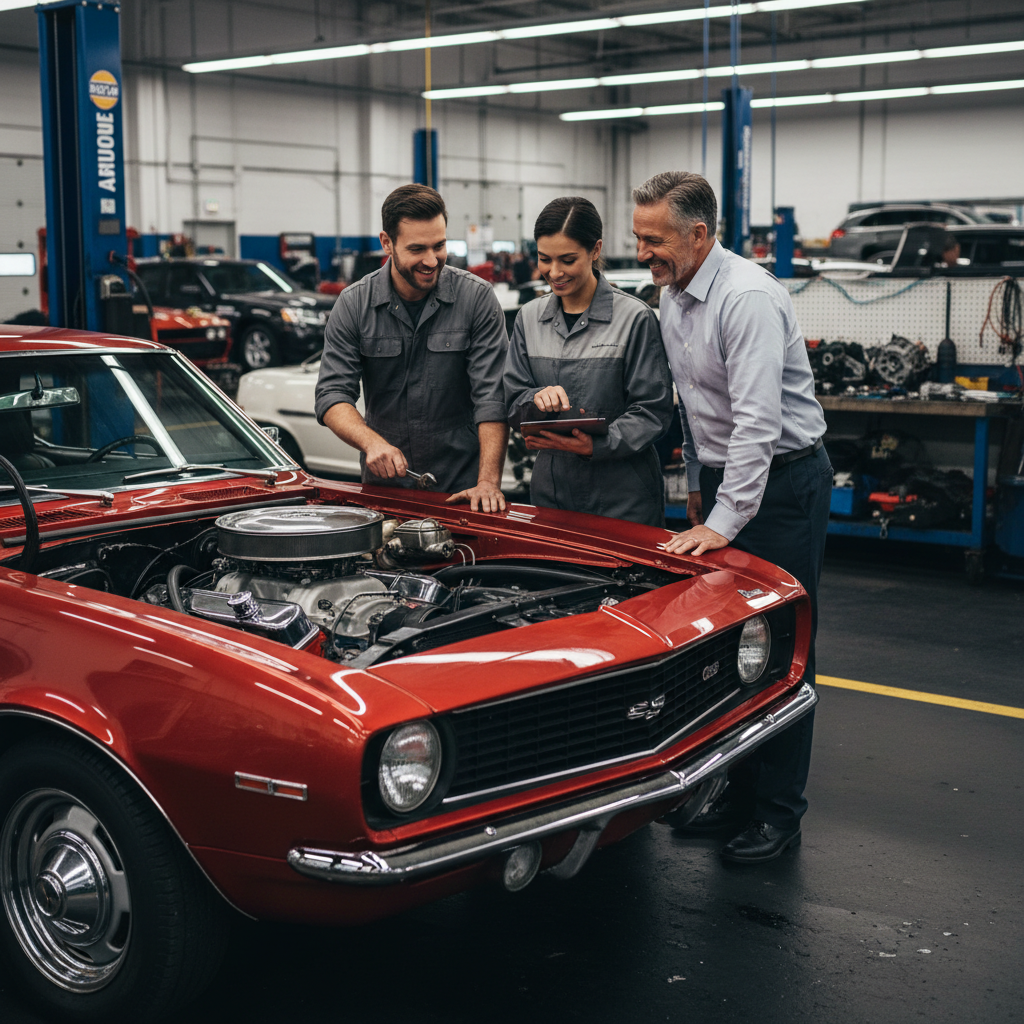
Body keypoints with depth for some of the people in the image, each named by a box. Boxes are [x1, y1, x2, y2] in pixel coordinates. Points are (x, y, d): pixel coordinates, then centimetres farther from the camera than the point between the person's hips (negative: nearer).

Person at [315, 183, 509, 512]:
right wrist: (372, 443, -24)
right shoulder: (353, 304, 1)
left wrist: (488, 482, -21)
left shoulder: (477, 297, -4)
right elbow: (333, 395, -4)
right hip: (383, 484, 2)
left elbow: (492, 397, -9)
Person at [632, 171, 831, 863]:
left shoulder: (749, 298, -22)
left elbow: (758, 422, -27)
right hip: (724, 477, 9)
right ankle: (737, 791, 23)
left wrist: (723, 521, -28)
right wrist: (697, 482, 24)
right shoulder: (674, 295, 7)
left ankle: (780, 812, 7)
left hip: (784, 480, -9)